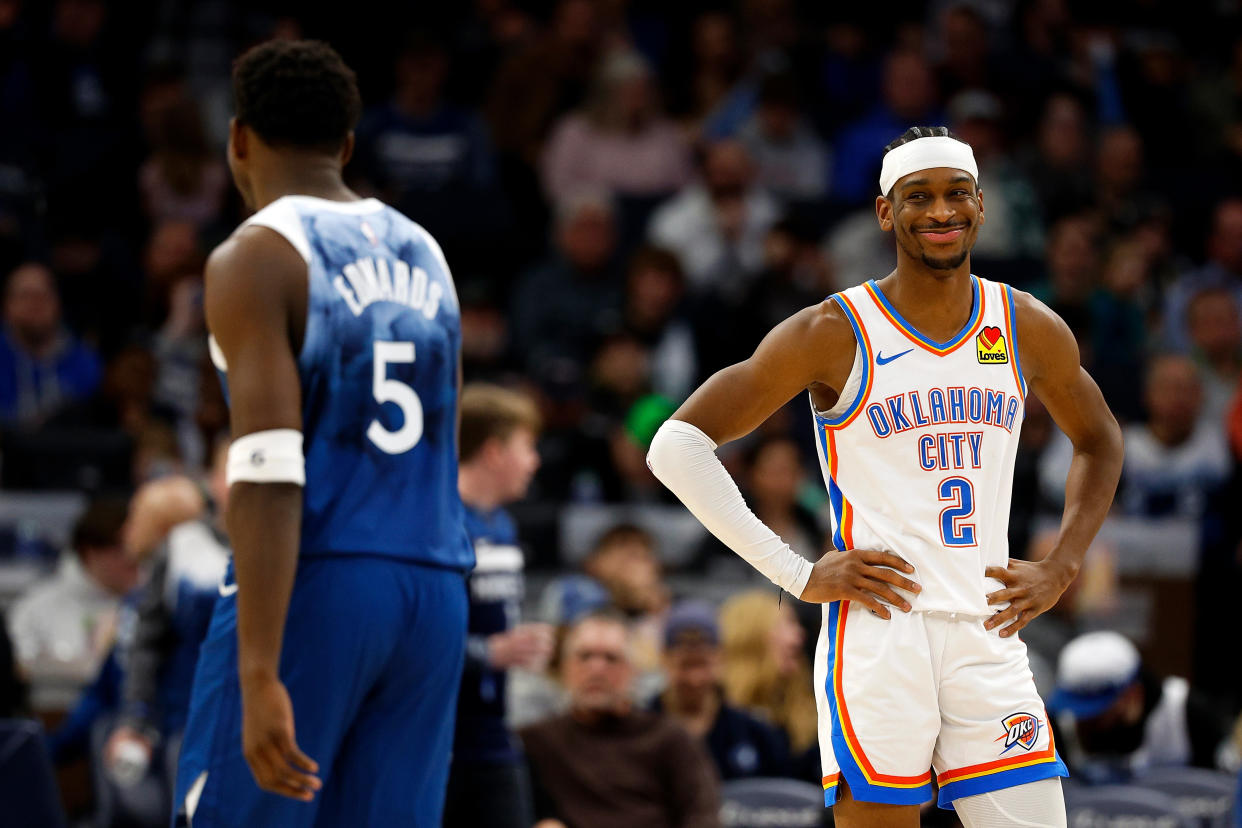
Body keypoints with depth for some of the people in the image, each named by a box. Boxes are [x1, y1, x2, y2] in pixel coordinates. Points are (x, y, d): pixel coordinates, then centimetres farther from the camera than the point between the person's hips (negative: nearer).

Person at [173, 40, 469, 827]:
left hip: (311, 586, -6)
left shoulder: (255, 259, -6)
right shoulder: (426, 257, 16)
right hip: (434, 594, 6)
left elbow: (268, 470, -17)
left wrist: (259, 676, -22)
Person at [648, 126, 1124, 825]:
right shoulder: (835, 333, -4)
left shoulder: (1028, 328, 9)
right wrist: (798, 575, -10)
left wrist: (1061, 569, 12)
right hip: (878, 632, -4)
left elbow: (1099, 441, 28)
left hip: (988, 636, 4)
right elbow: (678, 446, -6)